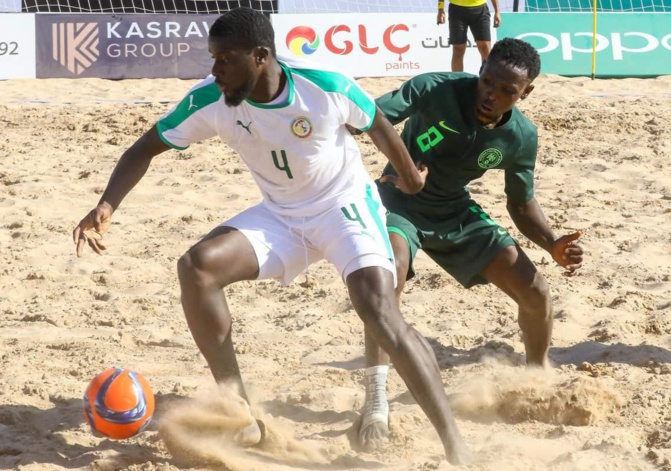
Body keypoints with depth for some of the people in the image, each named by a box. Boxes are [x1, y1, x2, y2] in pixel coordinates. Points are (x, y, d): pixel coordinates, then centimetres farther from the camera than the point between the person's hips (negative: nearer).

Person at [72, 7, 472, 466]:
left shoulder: (327, 86, -27)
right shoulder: (210, 101, -20)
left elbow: (378, 125, -6)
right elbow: (146, 148, -8)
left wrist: (409, 175, 12)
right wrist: (107, 206, -25)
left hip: (346, 204, -4)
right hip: (281, 215, 4)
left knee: (381, 314, -25)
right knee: (197, 266, -19)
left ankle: (457, 447, -20)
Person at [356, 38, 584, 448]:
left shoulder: (521, 137, -12)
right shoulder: (433, 90, -26)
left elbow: (522, 203, 3)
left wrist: (553, 244, -15)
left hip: (456, 211, 4)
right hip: (401, 201, -4)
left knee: (537, 295, 0)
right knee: (389, 274, -37)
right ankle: (376, 400, -33)